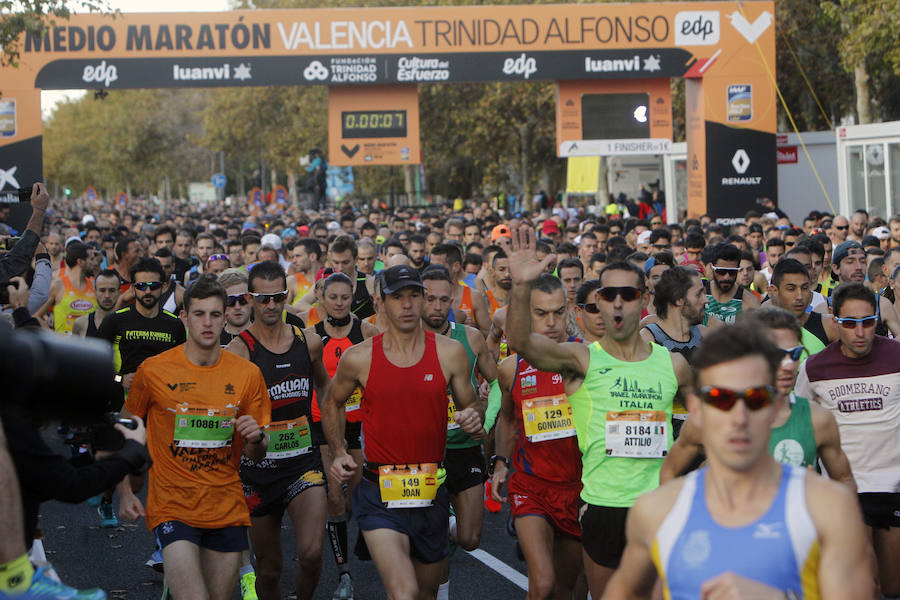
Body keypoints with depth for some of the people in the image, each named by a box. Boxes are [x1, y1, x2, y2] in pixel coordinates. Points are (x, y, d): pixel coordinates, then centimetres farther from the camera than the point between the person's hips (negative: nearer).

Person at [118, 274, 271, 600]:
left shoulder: (247, 374, 2)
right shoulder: (153, 370, -4)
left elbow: (257, 455, 9)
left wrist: (256, 438, -13)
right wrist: (125, 492, 1)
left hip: (228, 509, 3)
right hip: (173, 505, -3)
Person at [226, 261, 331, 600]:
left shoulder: (309, 342, 4)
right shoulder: (239, 350, -10)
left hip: (304, 461, 2)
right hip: (258, 467, -2)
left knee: (311, 553, -17)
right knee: (269, 568, 8)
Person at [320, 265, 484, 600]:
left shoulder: (450, 353, 0)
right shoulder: (359, 358, -4)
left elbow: (469, 406, 12)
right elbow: (332, 402, 16)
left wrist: (473, 419, -12)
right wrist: (339, 452, 5)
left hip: (432, 494, 3)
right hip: (380, 495, -3)